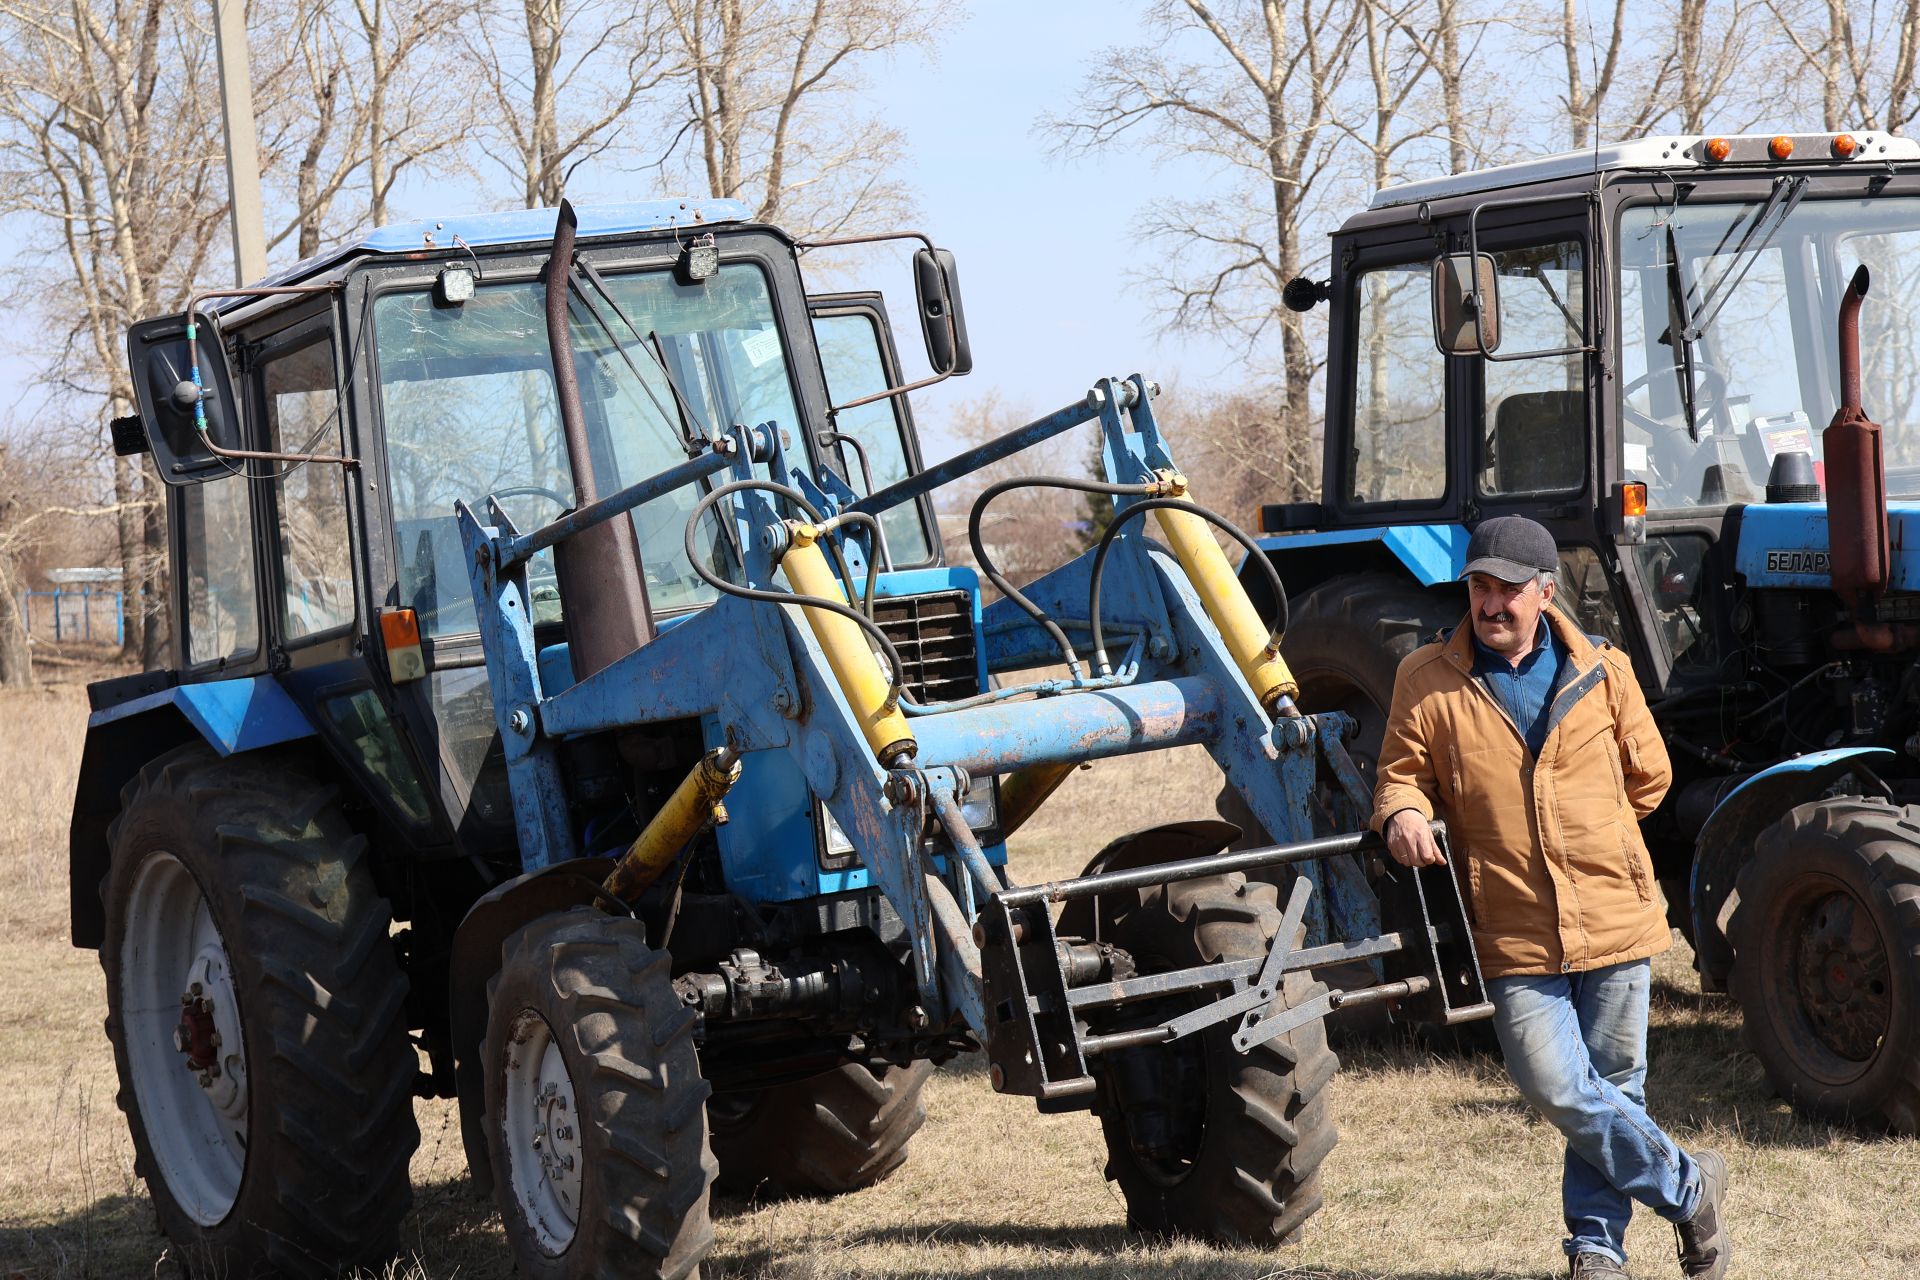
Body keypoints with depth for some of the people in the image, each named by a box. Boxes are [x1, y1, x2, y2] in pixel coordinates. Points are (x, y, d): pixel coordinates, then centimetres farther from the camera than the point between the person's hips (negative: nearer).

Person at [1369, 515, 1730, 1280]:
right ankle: (1687, 1186, 9)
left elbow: (1648, 774, 15)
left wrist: (1588, 837, 12)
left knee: (1612, 1087, 7)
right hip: (1514, 934, -1)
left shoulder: (1601, 671, 5)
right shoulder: (1427, 681, 1)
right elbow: (1402, 771, 7)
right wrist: (1402, 811, -14)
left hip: (1613, 921, 1)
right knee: (1559, 1090, -11)